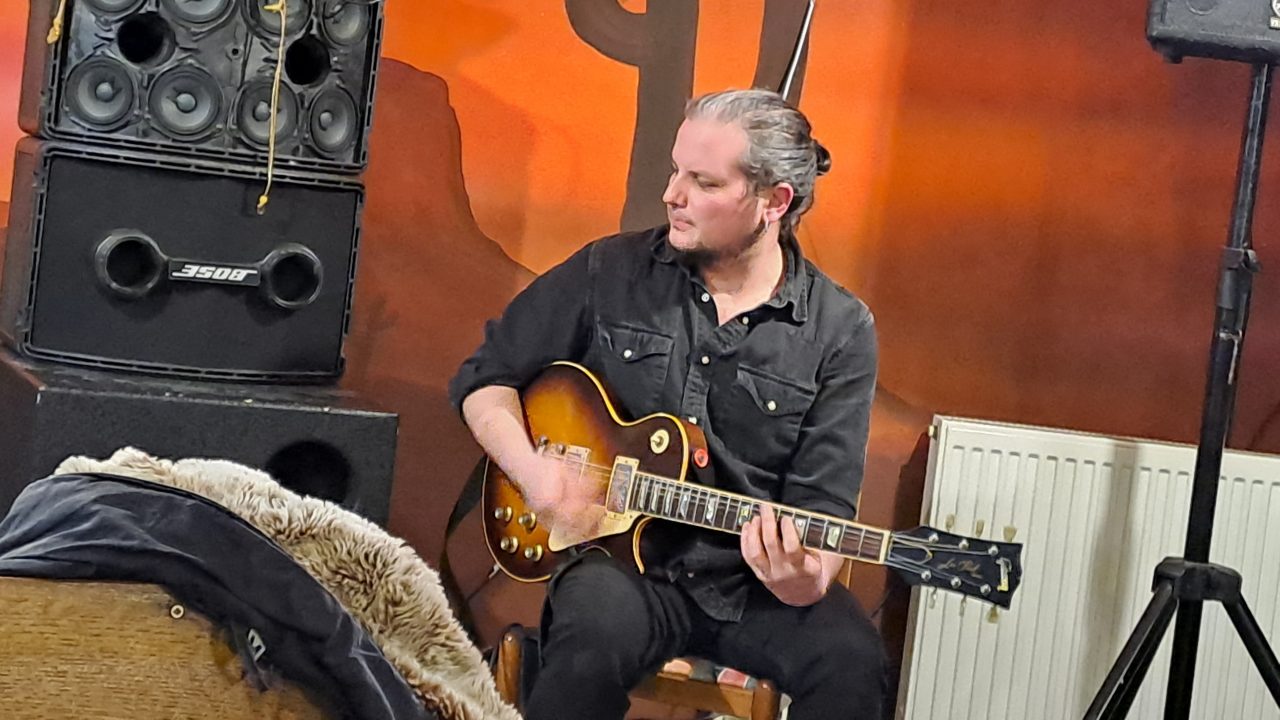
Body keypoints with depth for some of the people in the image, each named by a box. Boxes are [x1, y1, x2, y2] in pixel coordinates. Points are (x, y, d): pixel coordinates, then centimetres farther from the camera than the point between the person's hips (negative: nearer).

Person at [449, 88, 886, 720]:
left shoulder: (839, 332, -2)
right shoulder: (609, 273, 0)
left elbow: (823, 503, -4)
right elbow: (486, 378, 9)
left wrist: (806, 579, -27)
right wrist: (530, 468, -10)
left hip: (752, 579, 1)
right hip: (621, 556, -1)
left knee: (852, 662, -28)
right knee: (594, 642, -35)